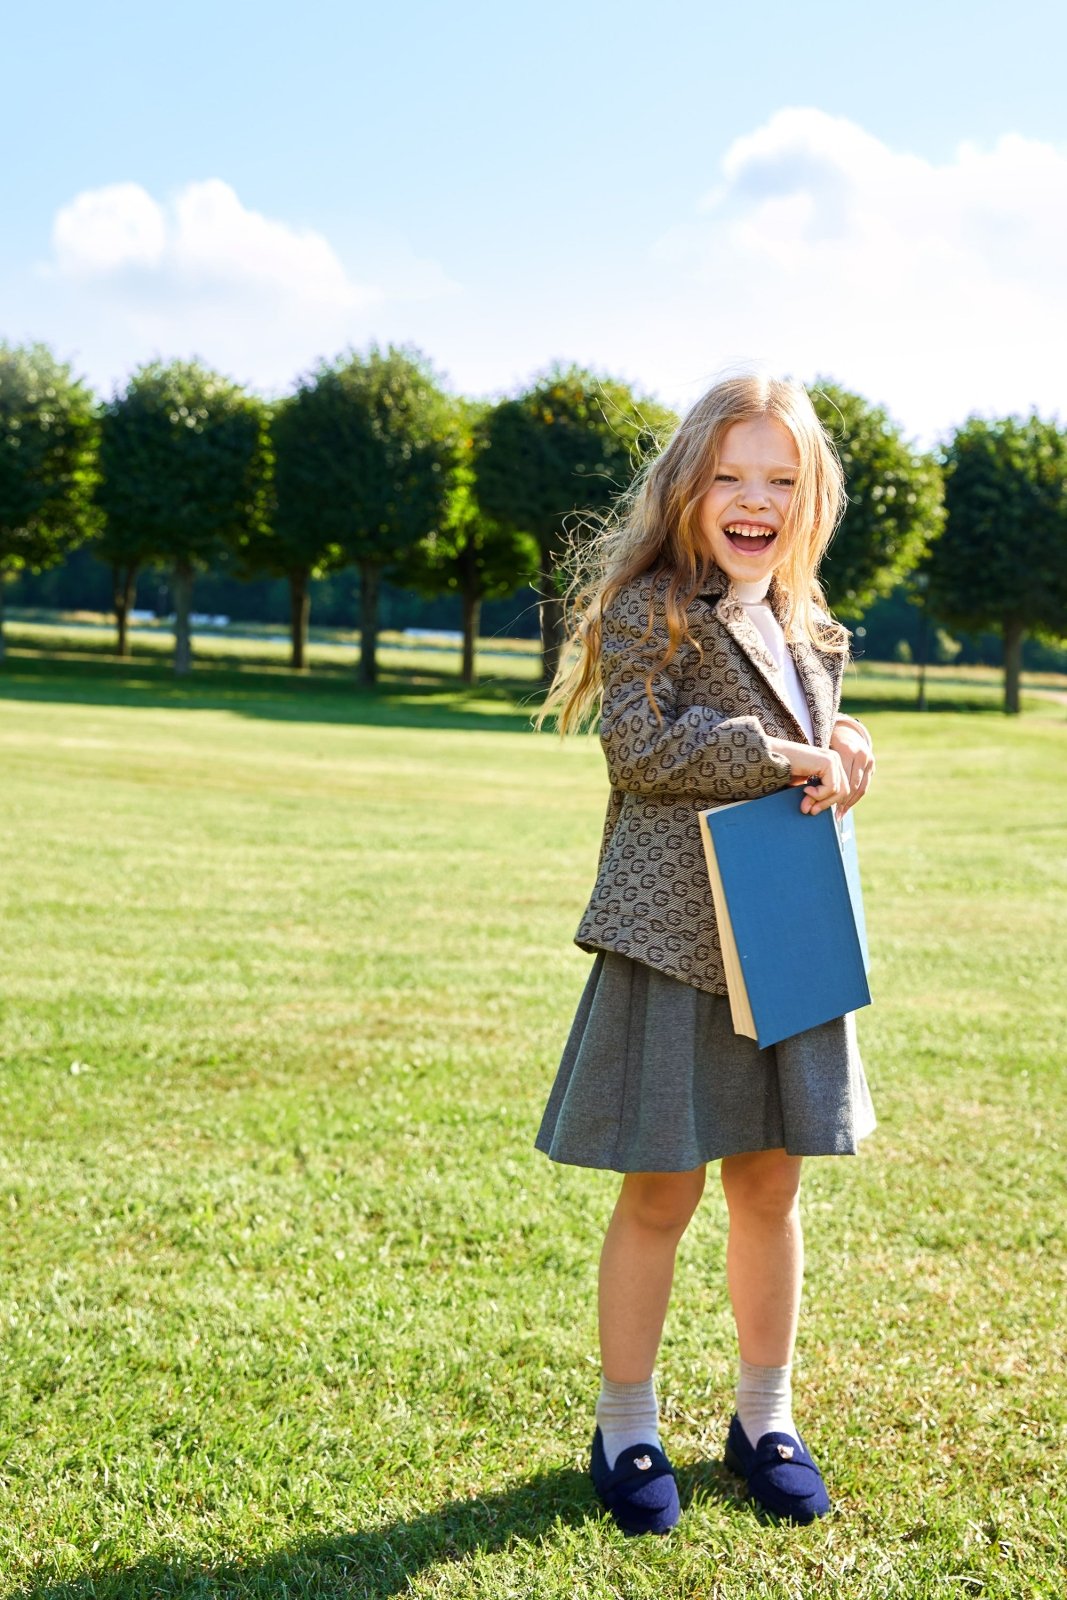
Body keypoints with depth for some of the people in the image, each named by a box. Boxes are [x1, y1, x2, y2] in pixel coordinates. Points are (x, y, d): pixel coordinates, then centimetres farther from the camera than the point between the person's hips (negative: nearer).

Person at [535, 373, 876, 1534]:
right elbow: (642, 744, -20)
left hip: (789, 942, 7)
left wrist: (842, 751, -2)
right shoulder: (653, 607, -8)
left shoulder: (800, 625, 14)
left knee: (769, 1185, 14)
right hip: (675, 940, -6)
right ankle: (625, 1428, 21)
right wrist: (792, 758, -18)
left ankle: (764, 1418, 31)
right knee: (660, 1194, 3)